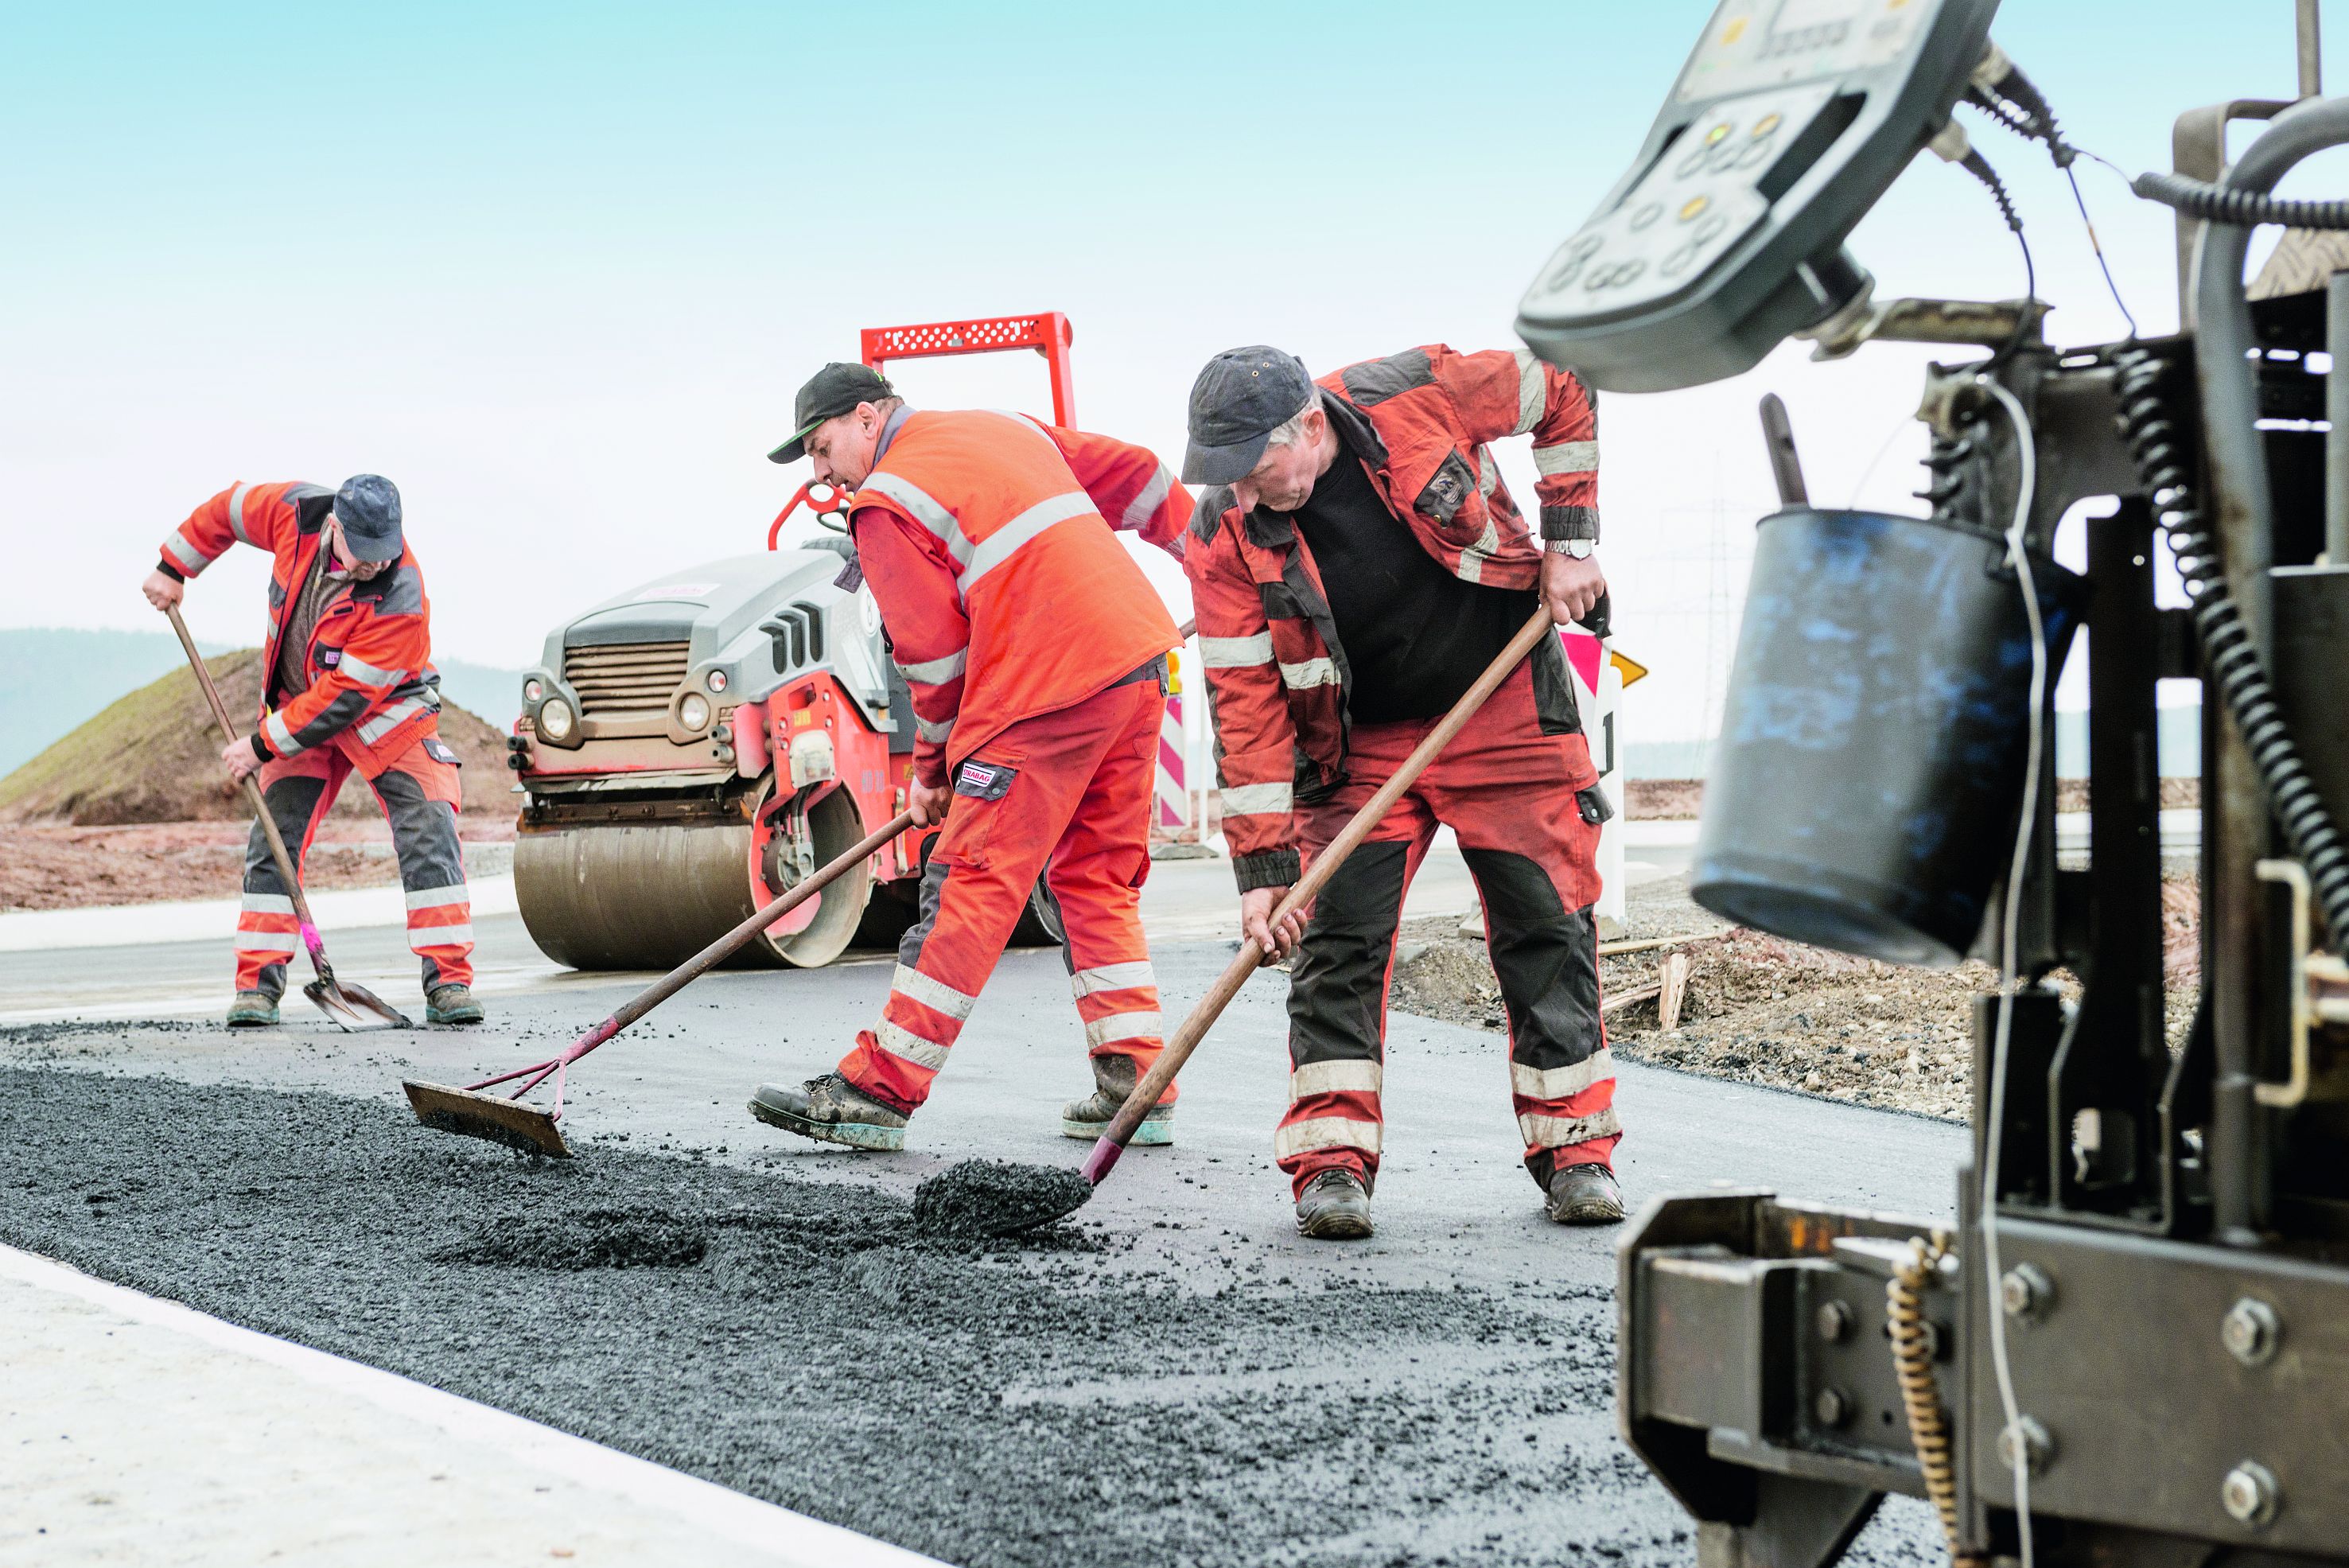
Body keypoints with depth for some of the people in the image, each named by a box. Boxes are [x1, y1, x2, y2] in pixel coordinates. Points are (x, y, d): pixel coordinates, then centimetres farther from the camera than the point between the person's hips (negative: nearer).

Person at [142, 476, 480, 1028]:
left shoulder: (401, 599, -34)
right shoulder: (298, 513, -21)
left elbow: (343, 697, -30)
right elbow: (227, 510, 1)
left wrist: (262, 745, -24)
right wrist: (174, 568, 7)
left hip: (387, 708, -4)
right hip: (297, 702, 4)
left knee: (428, 828, -17)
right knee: (274, 835, -3)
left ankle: (449, 983, -16)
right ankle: (258, 985, 3)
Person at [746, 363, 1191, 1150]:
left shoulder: (886, 503, -3)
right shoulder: (1008, 429, 20)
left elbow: (935, 652, -3)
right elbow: (1133, 475, 24)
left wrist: (932, 767, 10)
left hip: (1052, 687, -8)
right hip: (1140, 654, 8)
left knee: (971, 882, -7)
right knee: (1096, 877, 15)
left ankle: (877, 1091, -7)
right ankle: (1136, 1087, 13)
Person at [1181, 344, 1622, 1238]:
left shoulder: (1416, 396, -21)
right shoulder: (1224, 539, -17)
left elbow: (1564, 394, -3)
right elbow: (1245, 703, -15)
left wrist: (1569, 543, -7)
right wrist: (1263, 868, -18)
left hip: (1508, 713, -1)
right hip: (1361, 747, 1)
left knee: (1547, 926, 2)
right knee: (1337, 939, -9)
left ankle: (1574, 1149, 14)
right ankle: (1332, 1162, -3)